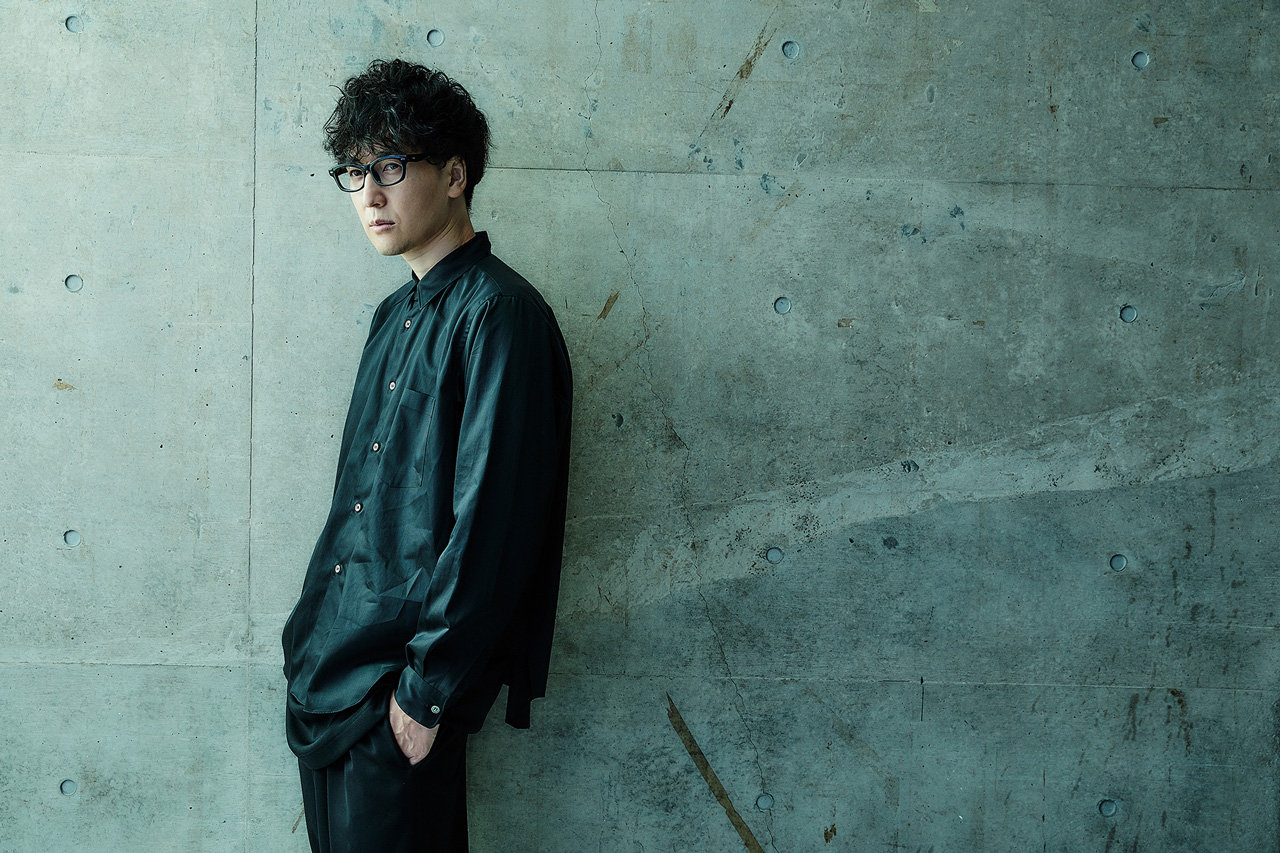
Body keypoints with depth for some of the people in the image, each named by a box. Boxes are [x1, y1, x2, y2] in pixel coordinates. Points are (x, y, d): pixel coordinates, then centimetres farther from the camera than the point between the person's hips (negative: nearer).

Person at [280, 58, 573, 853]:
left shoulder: (499, 313, -15)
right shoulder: (397, 315, 13)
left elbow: (490, 522, -20)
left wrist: (429, 687, -19)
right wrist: (309, 634, 14)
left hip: (403, 677, -8)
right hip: (329, 667, 9)